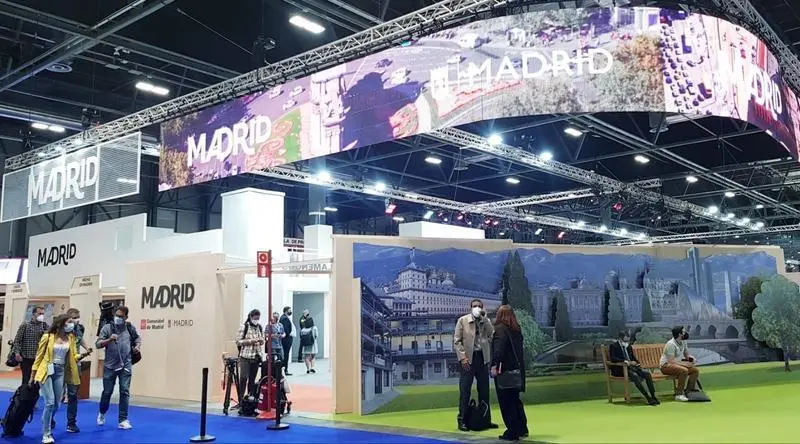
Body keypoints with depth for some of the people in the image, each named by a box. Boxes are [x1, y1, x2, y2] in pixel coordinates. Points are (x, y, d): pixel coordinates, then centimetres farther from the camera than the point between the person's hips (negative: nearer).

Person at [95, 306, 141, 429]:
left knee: (125, 392, -1)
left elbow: (138, 338, 21)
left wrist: (137, 346, 1)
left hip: (126, 366, 1)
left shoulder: (130, 328, 3)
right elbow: (98, 344, -9)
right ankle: (102, 413, 37)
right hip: (110, 366, -1)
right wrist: (109, 339, -26)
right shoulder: (107, 328, -4)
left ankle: (123, 420, 7)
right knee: (107, 392, 9)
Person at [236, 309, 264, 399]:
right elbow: (238, 341, -6)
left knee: (252, 379, 6)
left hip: (256, 357, 4)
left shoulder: (260, 327, 10)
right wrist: (250, 341, -16)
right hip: (245, 357, -4)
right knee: (244, 378, -8)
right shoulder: (244, 327, -3)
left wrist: (261, 341, -6)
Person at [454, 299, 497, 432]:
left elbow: (493, 335, -9)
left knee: (484, 390, 11)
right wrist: (462, 357, -14)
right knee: (465, 391, -2)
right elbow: (457, 340, -4)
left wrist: (484, 318, -11)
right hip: (468, 359, -4)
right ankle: (462, 420, 4)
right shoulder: (463, 320, -1)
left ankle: (486, 419, 21)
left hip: (482, 357, 4)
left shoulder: (485, 321, 9)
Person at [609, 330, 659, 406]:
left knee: (647, 373, -18)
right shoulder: (613, 346, -3)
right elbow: (613, 358, -17)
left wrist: (635, 362, -3)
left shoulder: (629, 346, 19)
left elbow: (633, 358, 22)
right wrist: (625, 361, -28)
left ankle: (653, 396, -18)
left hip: (631, 366, 7)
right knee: (635, 376, -34)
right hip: (620, 369, -7)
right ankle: (648, 398, -32)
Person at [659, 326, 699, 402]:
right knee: (684, 371, -32)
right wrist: (685, 364, -28)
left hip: (677, 364, 9)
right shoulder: (671, 344, -22)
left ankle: (688, 392, 2)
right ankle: (679, 395, -24)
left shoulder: (683, 342, 6)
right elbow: (671, 361, -26)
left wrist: (690, 357, -5)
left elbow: (686, 354, 19)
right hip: (666, 365, -9)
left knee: (695, 370, -5)